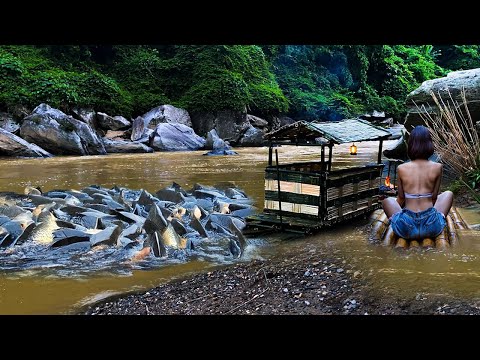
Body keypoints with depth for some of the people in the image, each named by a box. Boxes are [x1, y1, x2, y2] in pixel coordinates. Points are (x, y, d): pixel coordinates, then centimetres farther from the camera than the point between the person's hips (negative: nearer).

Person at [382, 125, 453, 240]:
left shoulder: (401, 169, -4)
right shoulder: (438, 167, -3)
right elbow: (434, 197, 7)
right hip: (432, 228, 0)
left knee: (387, 200, 30)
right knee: (448, 194, 28)